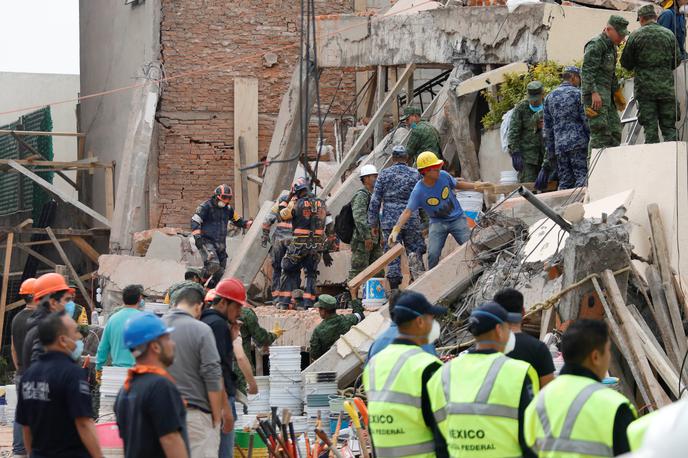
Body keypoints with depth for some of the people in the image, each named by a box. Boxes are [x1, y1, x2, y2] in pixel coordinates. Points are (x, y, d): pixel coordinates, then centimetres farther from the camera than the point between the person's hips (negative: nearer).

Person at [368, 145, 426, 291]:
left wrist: (373, 223, 9)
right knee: (415, 249, 9)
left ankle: (394, 289, 3)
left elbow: (375, 201, 2)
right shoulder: (415, 174, 3)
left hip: (389, 220, 1)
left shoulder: (384, 174, 3)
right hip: (411, 220, -1)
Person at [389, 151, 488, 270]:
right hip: (438, 223, -2)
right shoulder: (418, 191, -20)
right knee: (433, 254, -13)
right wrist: (396, 230, -35)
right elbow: (407, 212, -23)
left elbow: (457, 184, 10)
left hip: (457, 219, 2)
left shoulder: (443, 176, -11)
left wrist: (474, 185, -3)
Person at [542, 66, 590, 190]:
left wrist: (549, 152, 18)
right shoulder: (577, 94, -2)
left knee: (564, 181, 5)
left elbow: (547, 127, 15)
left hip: (559, 145, 5)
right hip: (578, 143, -5)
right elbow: (586, 121, -6)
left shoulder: (550, 97, 15)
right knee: (582, 176, -8)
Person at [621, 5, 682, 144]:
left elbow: (626, 63, 3)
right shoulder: (669, 34, 4)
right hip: (666, 87, 1)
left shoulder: (635, 36, -1)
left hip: (645, 87, -1)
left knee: (650, 128, 1)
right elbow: (677, 60, 8)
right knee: (669, 127, 5)